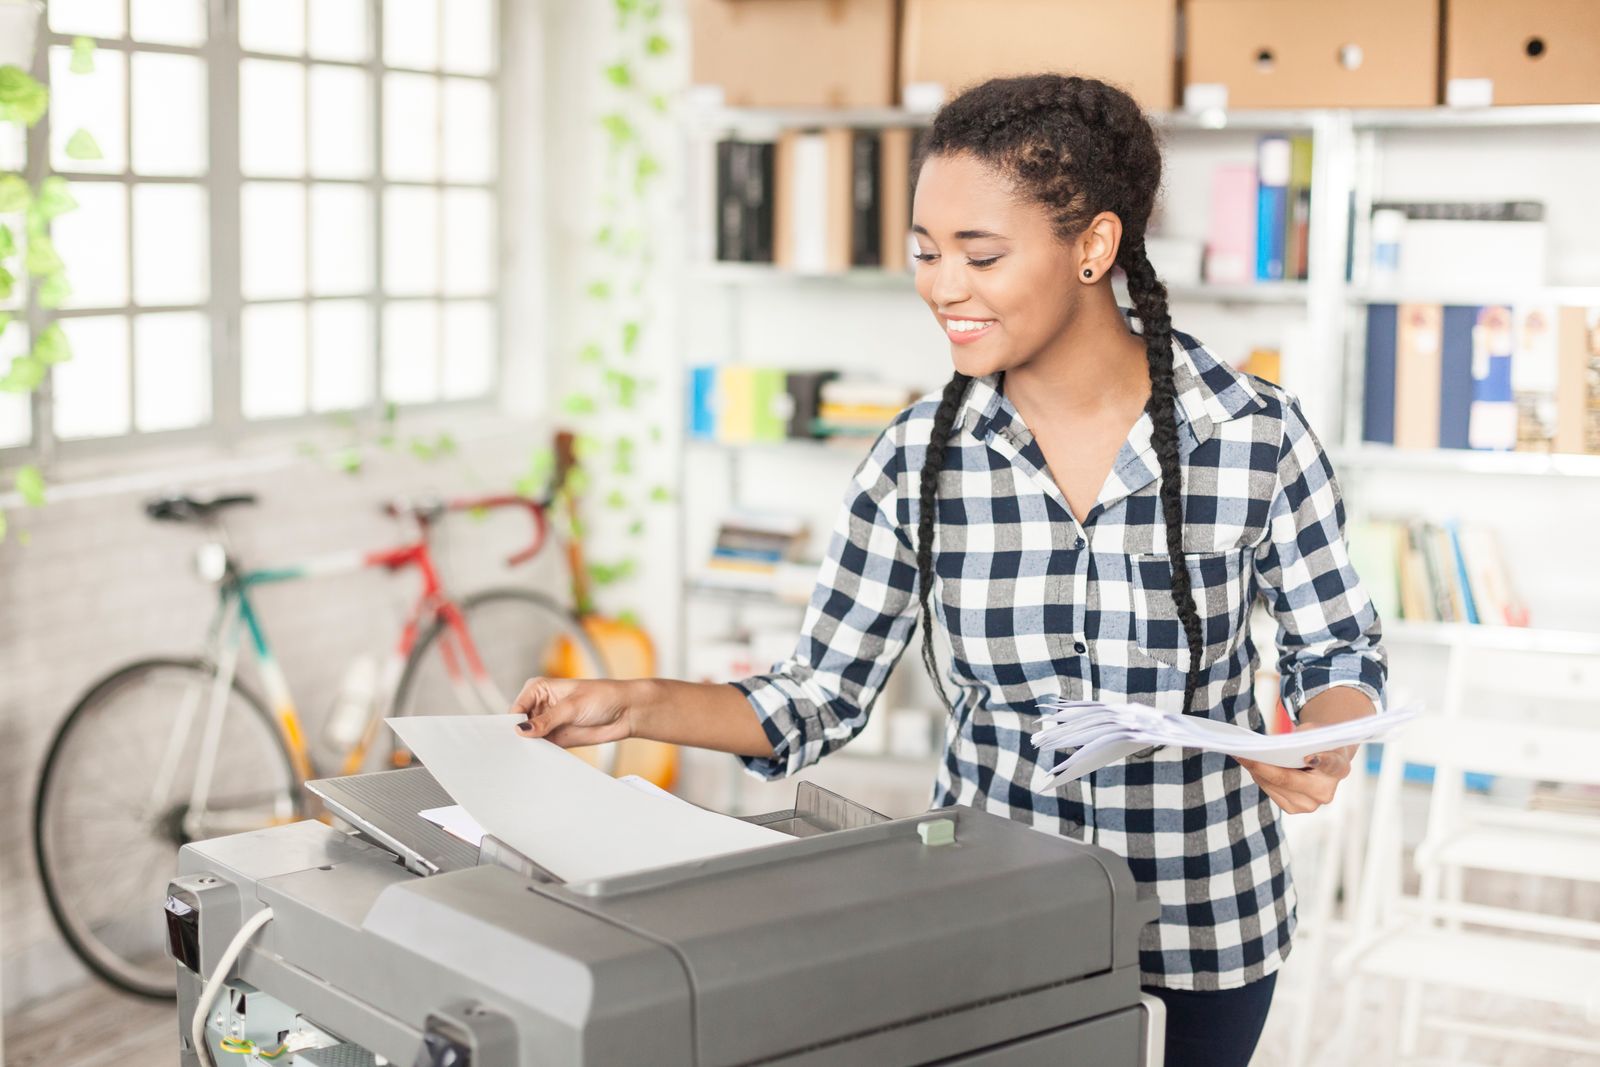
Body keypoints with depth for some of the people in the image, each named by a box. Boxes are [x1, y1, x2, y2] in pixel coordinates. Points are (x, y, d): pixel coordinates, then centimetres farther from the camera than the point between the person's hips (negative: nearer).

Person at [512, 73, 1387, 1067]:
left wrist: (1327, 749, -23)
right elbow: (821, 695, -5)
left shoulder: (1255, 434, -15)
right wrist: (638, 707, -20)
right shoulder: (919, 458, -10)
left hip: (1204, 918, -1)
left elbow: (1339, 646, -1)